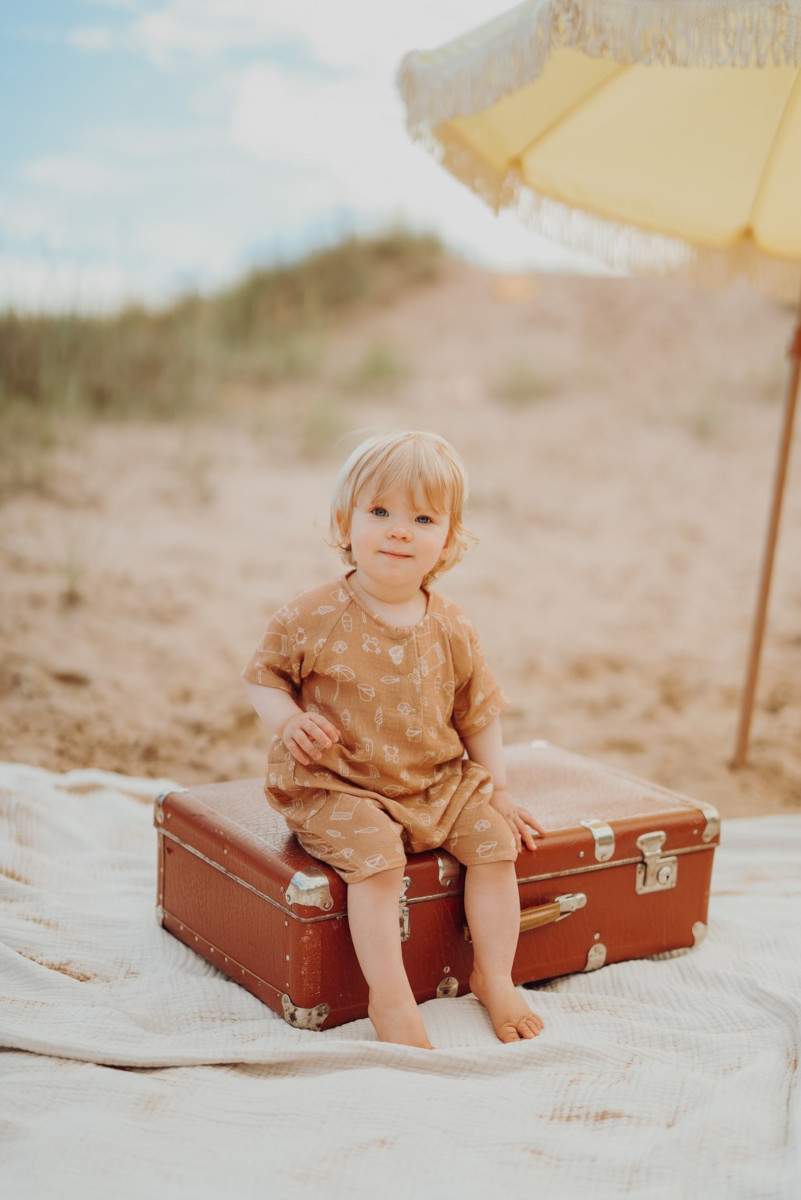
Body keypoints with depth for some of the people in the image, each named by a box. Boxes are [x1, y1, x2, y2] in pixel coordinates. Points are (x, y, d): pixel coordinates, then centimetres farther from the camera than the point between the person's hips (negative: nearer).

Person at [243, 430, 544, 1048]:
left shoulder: (451, 629, -2)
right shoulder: (313, 619, -12)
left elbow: (478, 713, 10)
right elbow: (265, 675, 1)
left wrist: (497, 791, 9)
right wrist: (288, 720, -20)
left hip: (438, 782, 4)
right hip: (338, 787, -4)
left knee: (495, 839, -9)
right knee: (376, 855, -28)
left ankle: (494, 975, 8)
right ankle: (389, 995, -16)